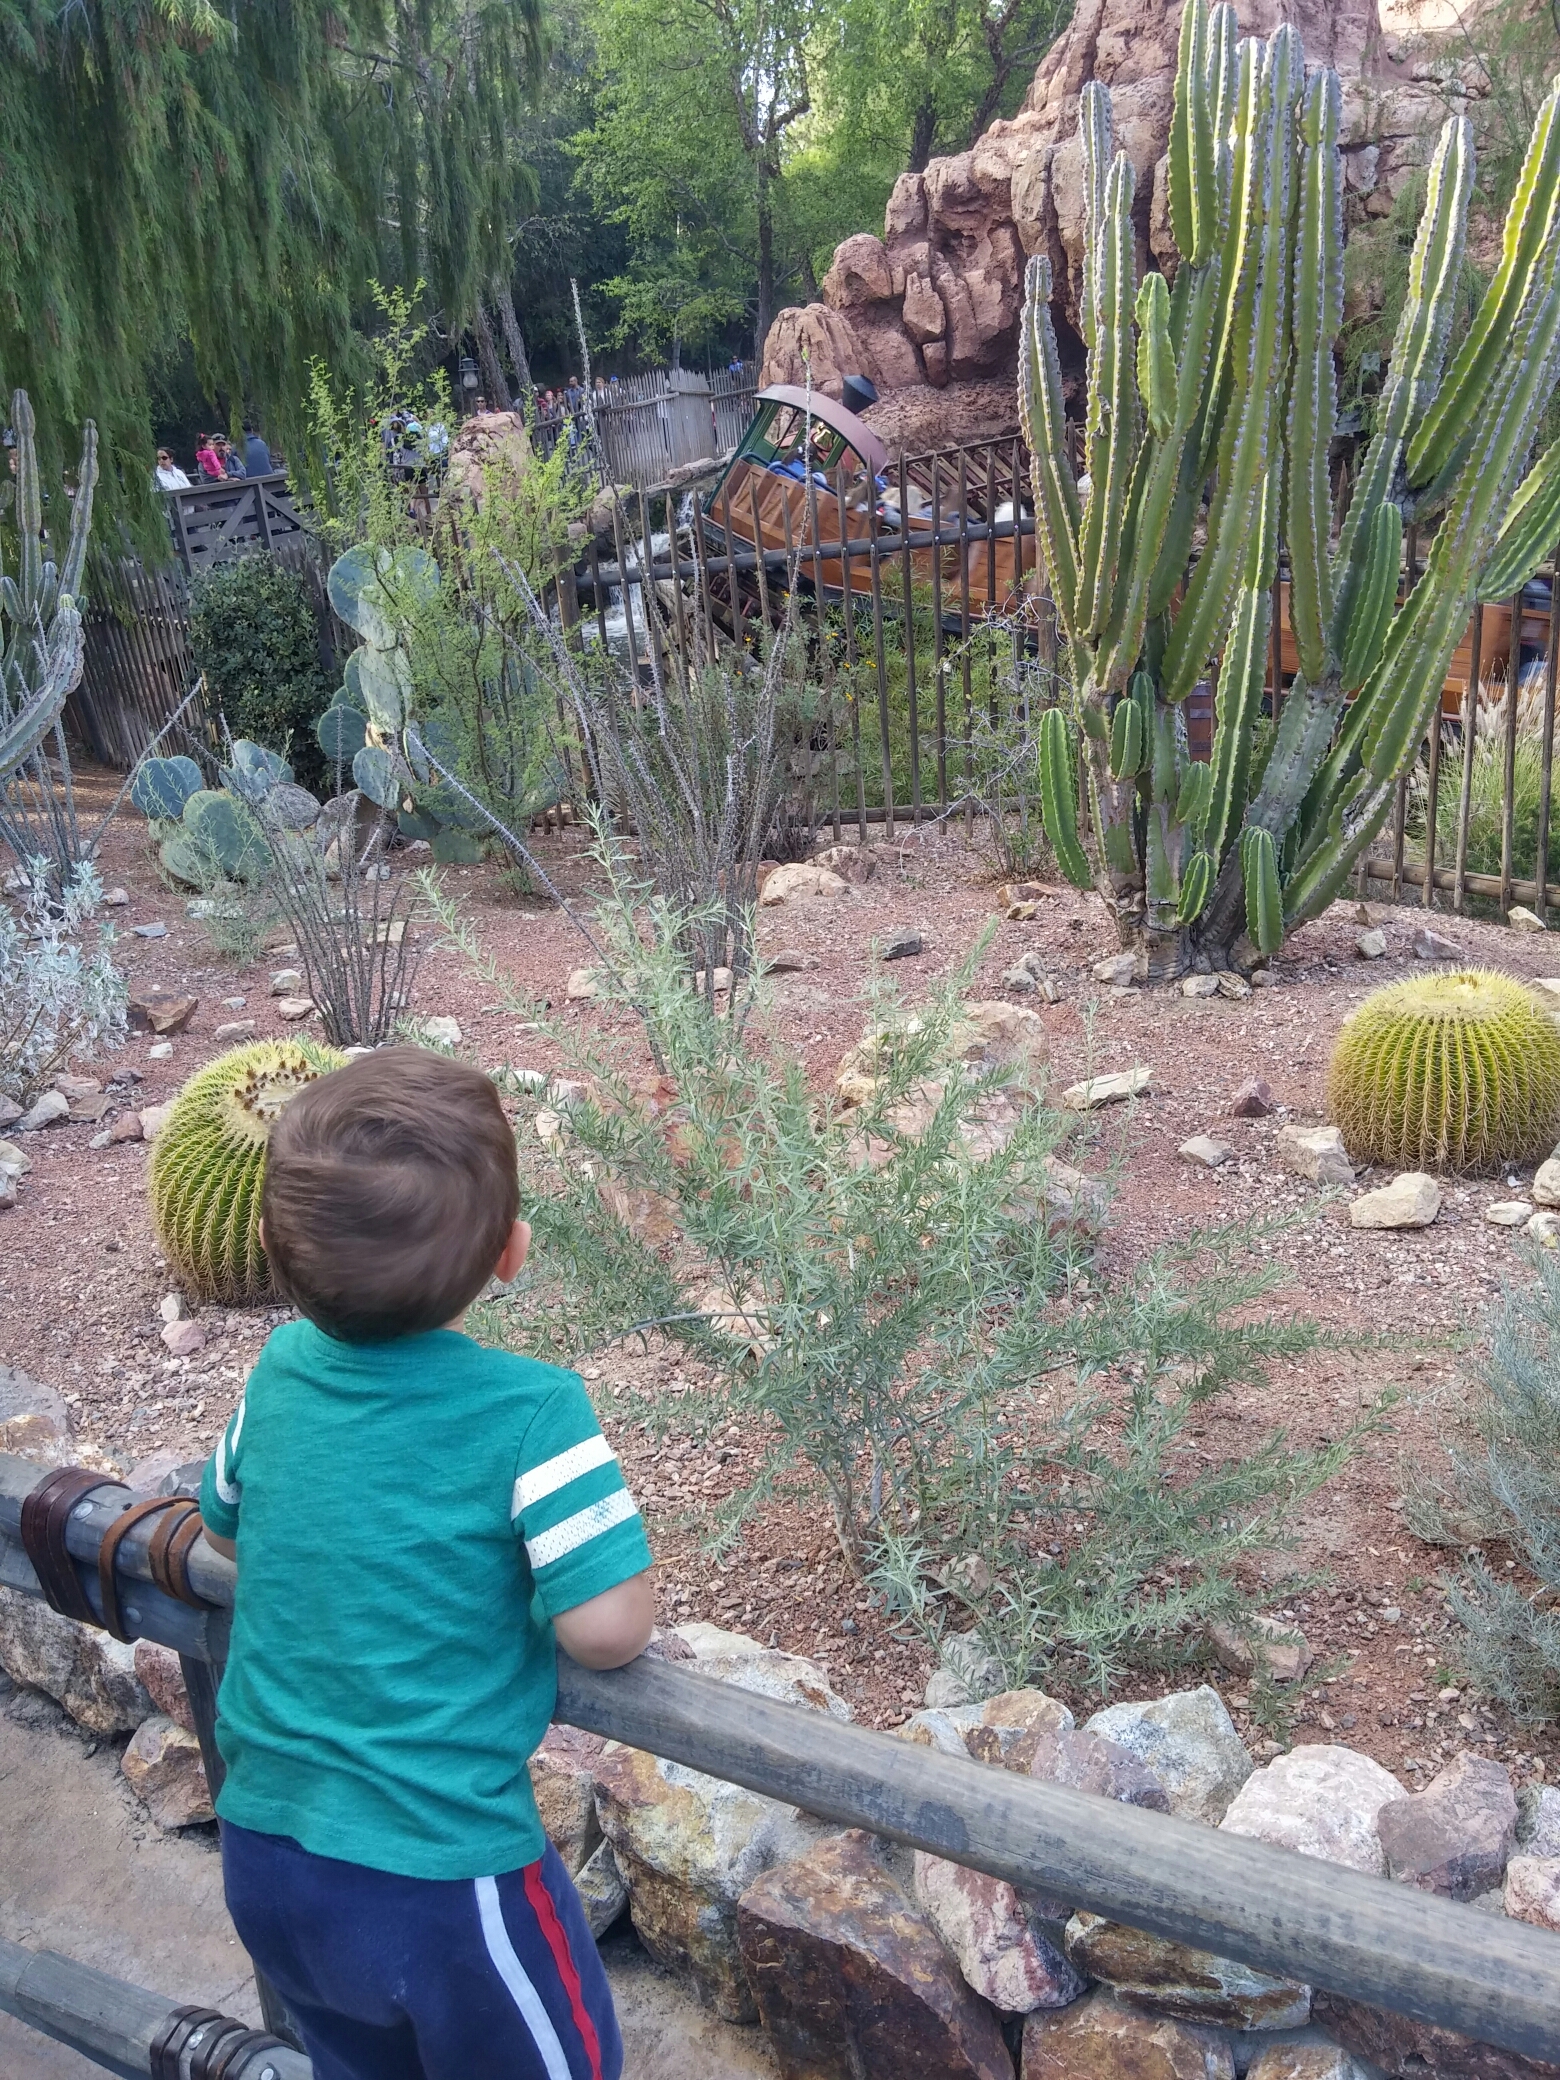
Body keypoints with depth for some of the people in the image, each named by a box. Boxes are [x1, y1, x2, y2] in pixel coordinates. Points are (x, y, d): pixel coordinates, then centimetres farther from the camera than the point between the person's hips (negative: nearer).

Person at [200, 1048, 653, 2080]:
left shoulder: (281, 1368, -5)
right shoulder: (531, 1412, -23)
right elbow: (605, 1627, -23)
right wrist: (633, 1593, -2)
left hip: (261, 1856, 6)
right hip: (438, 1878, -5)